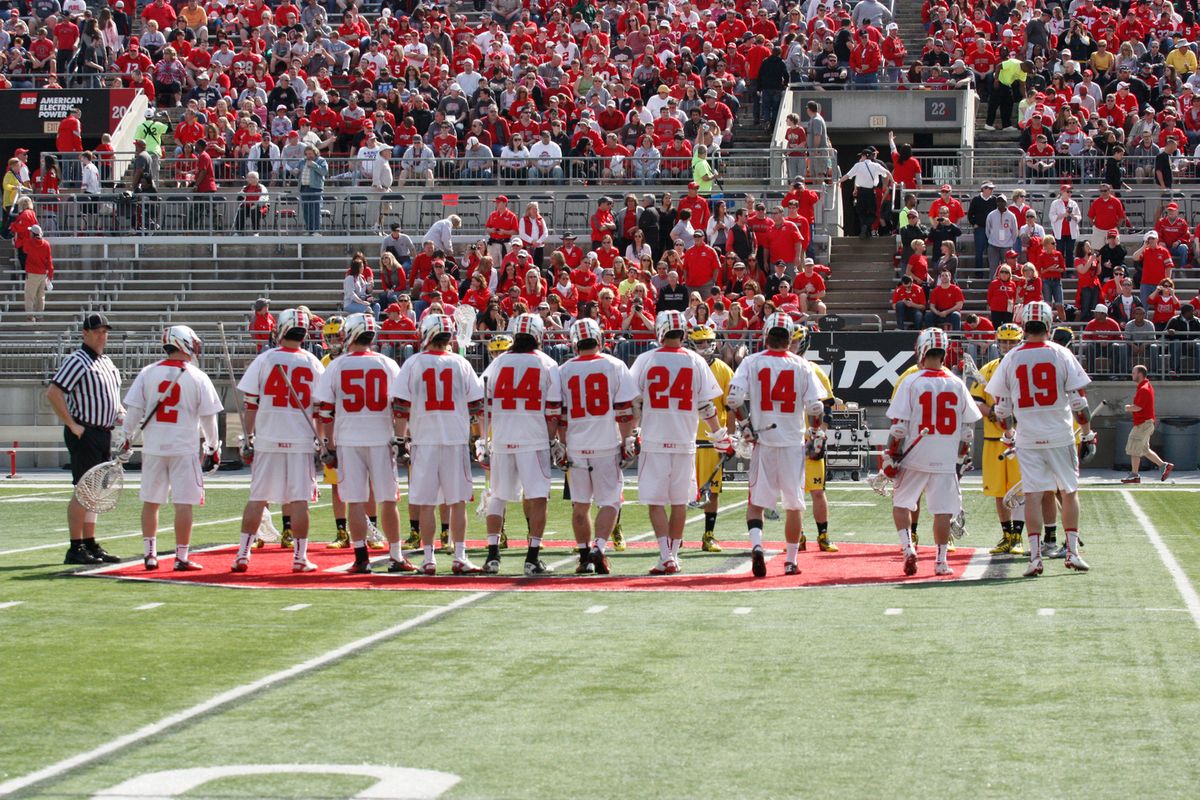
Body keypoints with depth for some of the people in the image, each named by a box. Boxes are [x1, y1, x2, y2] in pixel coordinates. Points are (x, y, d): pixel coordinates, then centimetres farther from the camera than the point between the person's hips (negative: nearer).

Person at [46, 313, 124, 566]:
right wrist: (72, 425, -19)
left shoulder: (107, 362, 17)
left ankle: (90, 545, 18)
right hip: (85, 433, -9)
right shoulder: (77, 361, -11)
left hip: (104, 433, 9)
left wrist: (122, 415, 10)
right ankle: (75, 549, -6)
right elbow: (53, 393, -20)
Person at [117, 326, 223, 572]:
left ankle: (149, 555, 16)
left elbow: (134, 410, 2)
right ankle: (181, 558, 1)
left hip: (153, 447, 3)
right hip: (184, 447, -3)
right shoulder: (197, 377, -5)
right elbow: (208, 417, -1)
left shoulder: (148, 373, 1)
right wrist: (213, 447, 11)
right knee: (184, 503, 1)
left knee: (150, 501, 13)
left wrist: (125, 438, 13)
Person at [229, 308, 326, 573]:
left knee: (257, 498, 7)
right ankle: (299, 557, 5)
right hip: (301, 440, 0)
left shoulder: (264, 360, -1)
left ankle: (243, 554, 8)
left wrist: (247, 438, 6)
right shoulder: (312, 363, 0)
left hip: (267, 440, 1)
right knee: (299, 501, 3)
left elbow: (251, 404, -1)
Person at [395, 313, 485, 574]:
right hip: (456, 439, 1)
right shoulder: (461, 364, 2)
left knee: (425, 503, 4)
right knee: (458, 502, 6)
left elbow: (402, 406, -4)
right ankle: (459, 558, 5)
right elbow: (477, 405, 4)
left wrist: (402, 438, 3)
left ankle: (428, 560, 6)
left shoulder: (414, 363, -2)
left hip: (424, 440, -1)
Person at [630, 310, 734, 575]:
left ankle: (665, 556, -10)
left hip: (654, 442, -2)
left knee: (656, 501, 1)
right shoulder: (695, 361, 1)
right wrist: (719, 436, 16)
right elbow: (706, 406, 4)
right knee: (679, 501, 12)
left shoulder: (645, 360, -3)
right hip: (685, 441, 2)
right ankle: (673, 555, 18)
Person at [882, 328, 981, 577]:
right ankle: (941, 561, 7)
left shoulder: (911, 383, -8)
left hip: (915, 458, -2)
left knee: (901, 503, 15)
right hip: (946, 461, 2)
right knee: (943, 510, 7)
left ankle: (907, 547, 0)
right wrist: (962, 458, 17)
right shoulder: (957, 384, 1)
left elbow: (898, 427, -9)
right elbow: (968, 428, 6)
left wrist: (891, 457, 0)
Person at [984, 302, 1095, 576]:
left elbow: (1002, 407, 5)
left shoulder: (1010, 359, 1)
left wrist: (1008, 436, 19)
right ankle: (1072, 552, 11)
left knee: (1033, 495, 2)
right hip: (1060, 436, -1)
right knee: (1069, 492, 11)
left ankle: (1035, 556, -2)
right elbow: (1078, 400, -5)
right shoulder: (1061, 355, -4)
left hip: (1027, 438, 1)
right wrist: (1087, 434, 3)